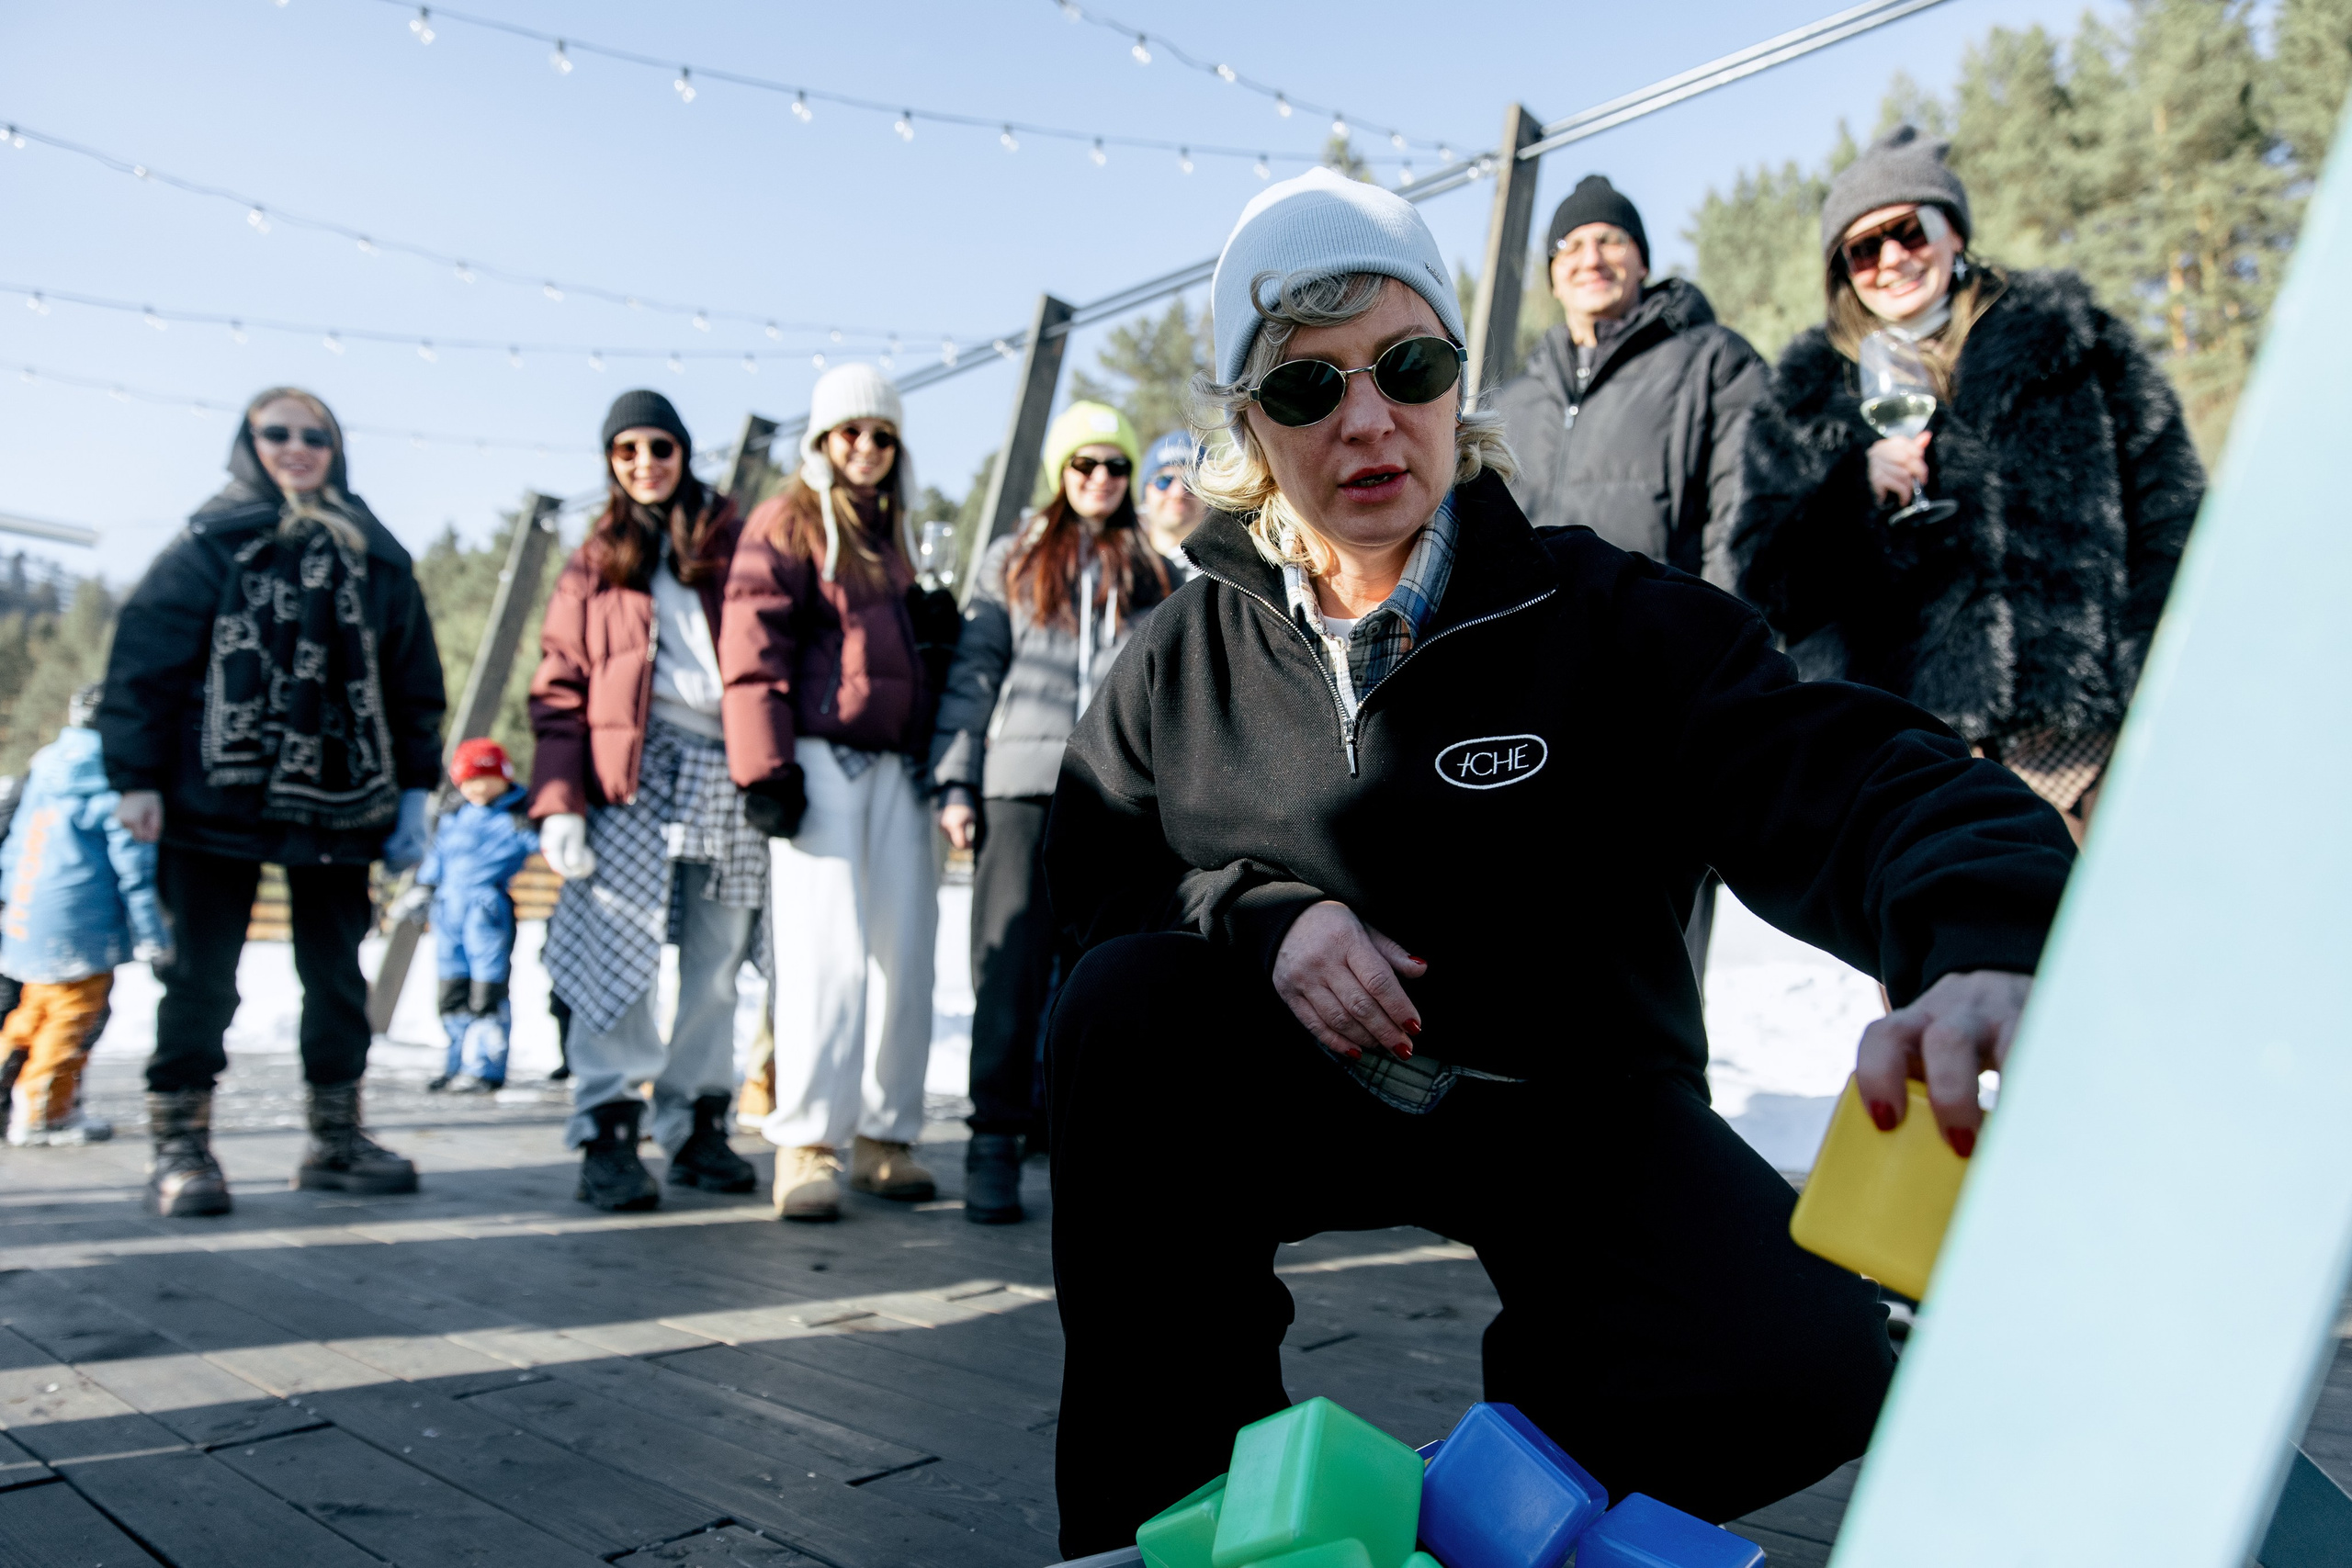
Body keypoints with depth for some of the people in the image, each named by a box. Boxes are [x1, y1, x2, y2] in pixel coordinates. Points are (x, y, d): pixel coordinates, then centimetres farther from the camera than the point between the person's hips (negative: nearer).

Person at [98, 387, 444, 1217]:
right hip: (216, 799, -3)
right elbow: (144, 660, -2)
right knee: (200, 976, 2)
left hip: (338, 802, 3)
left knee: (337, 973, 8)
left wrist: (415, 790, 7)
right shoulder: (210, 543, 2)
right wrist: (136, 776, -9)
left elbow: (415, 681, 11)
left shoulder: (376, 558, 10)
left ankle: (336, 1136, 19)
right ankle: (180, 1146, 10)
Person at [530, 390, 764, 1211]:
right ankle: (607, 1135, -6)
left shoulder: (734, 544, 14)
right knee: (619, 950, -11)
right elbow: (559, 690, 7)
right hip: (630, 775, -1)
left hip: (727, 773, 1)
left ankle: (697, 1126, 14)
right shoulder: (595, 563, 14)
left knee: (717, 963, 4)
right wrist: (558, 802, -5)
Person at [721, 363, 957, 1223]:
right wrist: (766, 768, -15)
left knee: (906, 952, 2)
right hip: (821, 761, -6)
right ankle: (806, 1145, -7)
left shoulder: (889, 533, 24)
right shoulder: (786, 524, 3)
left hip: (899, 764, 7)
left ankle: (885, 1136, 11)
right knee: (828, 951, -12)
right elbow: (753, 651, -7)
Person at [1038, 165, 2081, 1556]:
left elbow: (1840, 778, -29)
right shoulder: (1194, 651, -4)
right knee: (1121, 1006, -27)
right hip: (1309, 1094, 2)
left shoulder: (1610, 619, -14)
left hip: (1571, 1111, -1)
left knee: (1801, 1357, -28)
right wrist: (1260, 915, -20)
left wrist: (1982, 939, -54)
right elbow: (1092, 856, 3)